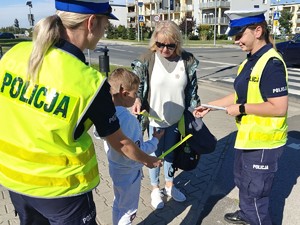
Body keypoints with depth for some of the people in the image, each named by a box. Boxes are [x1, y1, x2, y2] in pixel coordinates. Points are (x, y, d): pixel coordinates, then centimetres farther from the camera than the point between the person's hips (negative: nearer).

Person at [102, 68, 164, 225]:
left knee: (118, 204, 29)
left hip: (115, 167, 8)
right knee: (128, 210, 16)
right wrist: (155, 140, -13)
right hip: (129, 172, -8)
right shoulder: (127, 118, -32)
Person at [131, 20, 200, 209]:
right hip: (155, 118, -2)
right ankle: (155, 189, 37)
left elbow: (192, 89, 2)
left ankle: (170, 185, 44)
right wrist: (137, 100, -27)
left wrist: (195, 109, 4)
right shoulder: (147, 59, -13)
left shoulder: (187, 60, -7)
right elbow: (137, 85, -8)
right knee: (156, 154, 15)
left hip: (177, 118, 2)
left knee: (171, 152, 21)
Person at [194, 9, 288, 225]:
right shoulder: (251, 61, 6)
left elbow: (279, 107, -27)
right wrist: (210, 106, 9)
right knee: (242, 180, 28)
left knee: (255, 191, 7)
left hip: (263, 142, -10)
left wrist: (242, 109, -20)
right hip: (248, 136, 10)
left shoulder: (271, 63, -23)